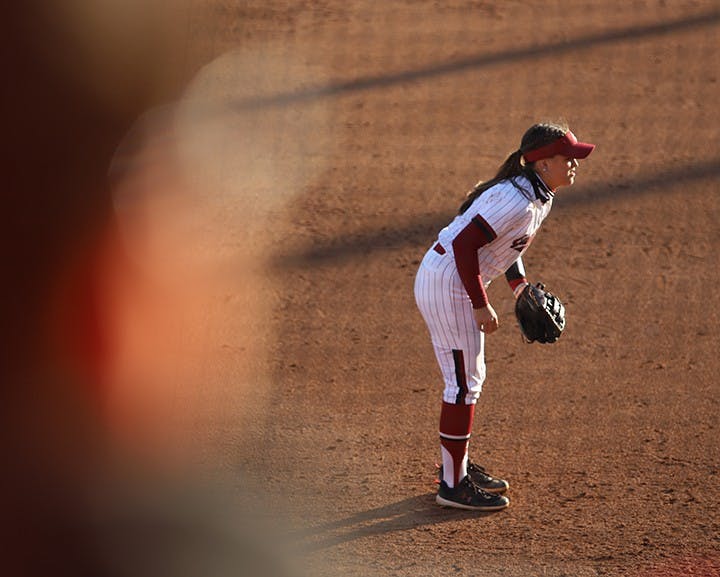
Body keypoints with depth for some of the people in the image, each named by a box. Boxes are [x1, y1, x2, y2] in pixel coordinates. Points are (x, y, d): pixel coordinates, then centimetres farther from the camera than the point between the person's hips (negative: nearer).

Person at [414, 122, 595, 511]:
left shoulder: (539, 195, 7)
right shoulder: (518, 201, -25)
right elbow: (464, 244, -27)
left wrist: (520, 284, 11)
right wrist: (480, 305, -23)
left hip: (458, 283, 10)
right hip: (447, 284, -10)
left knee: (469, 377, 20)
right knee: (464, 382, -5)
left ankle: (458, 465, 34)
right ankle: (452, 485, 1)